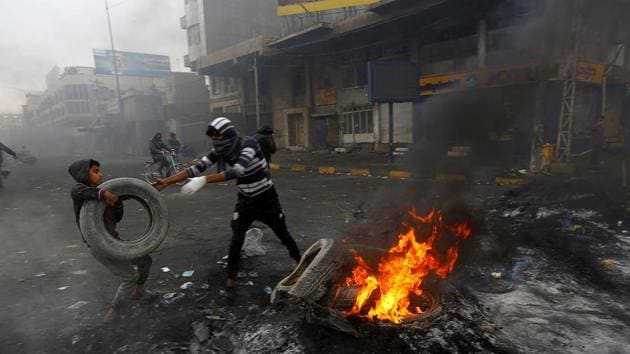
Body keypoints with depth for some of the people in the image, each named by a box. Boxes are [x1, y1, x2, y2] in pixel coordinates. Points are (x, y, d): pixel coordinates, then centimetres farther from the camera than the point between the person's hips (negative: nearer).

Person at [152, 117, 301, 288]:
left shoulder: (249, 144, -29)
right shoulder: (220, 151, -12)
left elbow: (237, 171, -43)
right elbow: (196, 168, -16)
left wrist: (203, 180, -49)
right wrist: (165, 182, -22)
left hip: (266, 197, -4)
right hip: (245, 199, 4)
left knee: (283, 234, 11)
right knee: (236, 239, -2)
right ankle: (231, 276, 18)